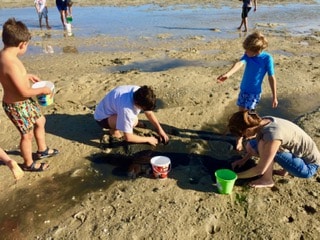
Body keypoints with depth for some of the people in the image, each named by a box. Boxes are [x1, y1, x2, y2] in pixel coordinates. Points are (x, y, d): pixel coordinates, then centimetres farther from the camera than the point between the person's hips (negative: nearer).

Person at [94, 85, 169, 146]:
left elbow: (149, 113, -4)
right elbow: (128, 137, -34)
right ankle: (113, 130, -7)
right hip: (102, 117, -8)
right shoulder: (126, 109, -41)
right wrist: (148, 139, -23)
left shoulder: (140, 93, -19)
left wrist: (160, 130, -11)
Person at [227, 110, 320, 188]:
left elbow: (260, 170, -24)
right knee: (251, 146, 0)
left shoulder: (272, 135, -34)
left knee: (262, 144, -26)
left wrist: (236, 176, -12)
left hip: (308, 166, -8)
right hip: (299, 155, 8)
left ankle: (267, 180, -7)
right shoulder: (264, 121, -11)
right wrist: (244, 159, 11)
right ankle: (284, 170, 11)